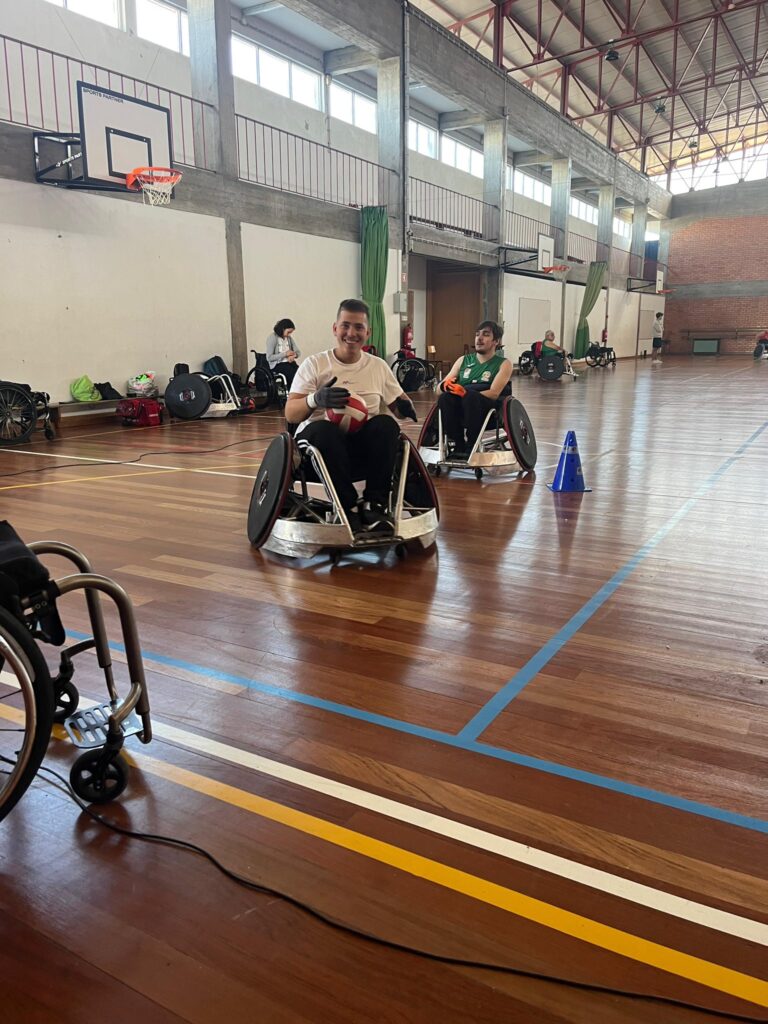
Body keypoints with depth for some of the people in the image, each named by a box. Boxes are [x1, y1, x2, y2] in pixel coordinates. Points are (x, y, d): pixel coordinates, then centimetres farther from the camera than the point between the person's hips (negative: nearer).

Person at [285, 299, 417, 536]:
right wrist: (315, 399, -26)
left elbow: (399, 406, 14)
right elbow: (290, 414, -4)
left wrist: (406, 407, -12)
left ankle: (375, 504, -24)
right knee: (325, 429, -35)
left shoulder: (379, 366, 12)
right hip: (320, 444, -2)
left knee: (386, 424, -28)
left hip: (365, 447, 2)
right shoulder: (314, 364, 4)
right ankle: (348, 507, -28)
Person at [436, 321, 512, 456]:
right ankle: (459, 445, -24)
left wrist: (466, 393, -26)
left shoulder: (503, 364, 6)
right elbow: (440, 387, 10)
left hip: (488, 410, -3)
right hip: (460, 410, 3)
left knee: (470, 396, -35)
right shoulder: (463, 360, 17)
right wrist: (446, 385, -15)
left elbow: (494, 393, -11)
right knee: (445, 398, -30)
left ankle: (472, 446, -29)